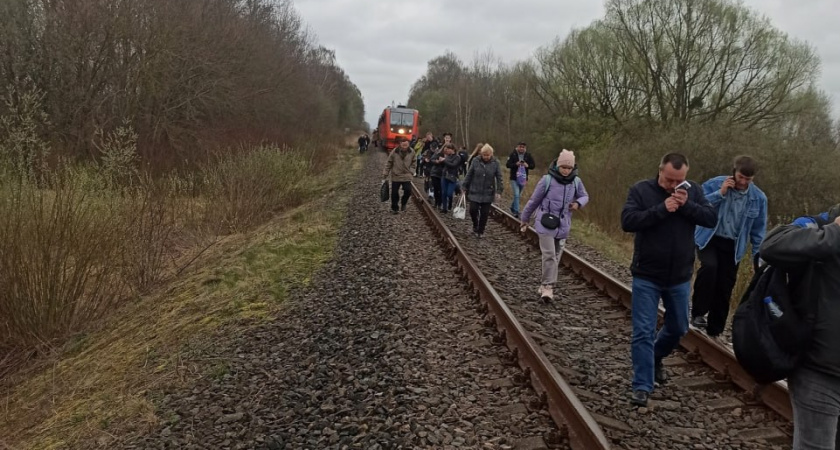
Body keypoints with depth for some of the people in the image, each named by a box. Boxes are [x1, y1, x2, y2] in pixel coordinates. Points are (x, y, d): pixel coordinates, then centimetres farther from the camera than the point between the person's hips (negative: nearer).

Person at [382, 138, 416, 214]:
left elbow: (413, 163, 11)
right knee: (394, 193, 5)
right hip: (396, 176, -1)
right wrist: (384, 176, -3)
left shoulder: (411, 153, -6)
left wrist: (411, 171, -2)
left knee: (408, 191, -7)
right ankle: (394, 208, 23)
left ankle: (403, 203, 22)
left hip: (407, 176, 1)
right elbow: (388, 165, -5)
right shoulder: (394, 152, -12)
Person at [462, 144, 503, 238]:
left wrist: (499, 191, -11)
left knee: (484, 213, 3)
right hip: (475, 192, 0)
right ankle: (475, 225, 23)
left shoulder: (495, 163, -4)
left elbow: (499, 178, -3)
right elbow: (468, 175, 3)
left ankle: (480, 231, 18)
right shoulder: (476, 162, -3)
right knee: (473, 210, -6)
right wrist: (465, 188, 4)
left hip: (488, 194, 0)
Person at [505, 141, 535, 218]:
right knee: (516, 195, -12)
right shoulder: (513, 155, -6)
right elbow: (508, 165, -10)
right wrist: (516, 164, -25)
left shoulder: (528, 156, 1)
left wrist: (527, 165, -19)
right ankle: (516, 212, -8)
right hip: (514, 178, -4)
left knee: (518, 195, 17)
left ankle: (512, 207, 39)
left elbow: (533, 165, 2)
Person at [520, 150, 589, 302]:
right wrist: (525, 218, 11)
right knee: (549, 255, -14)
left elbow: (585, 196, 16)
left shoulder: (576, 182, -2)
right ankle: (548, 286, -7)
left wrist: (578, 203, -9)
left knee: (556, 257, 10)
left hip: (563, 226, 4)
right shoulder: (547, 180, -11)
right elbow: (534, 200, 1)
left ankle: (545, 285, 22)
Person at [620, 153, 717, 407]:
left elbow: (712, 218, -7)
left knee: (678, 328, 18)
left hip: (680, 277, 4)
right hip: (646, 277, -4)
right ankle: (642, 386, 4)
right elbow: (627, 221, -20)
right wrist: (662, 209, -27)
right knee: (643, 332, -4)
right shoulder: (641, 190, -10)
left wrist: (686, 205, -22)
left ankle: (656, 359, 46)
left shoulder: (693, 191, 0)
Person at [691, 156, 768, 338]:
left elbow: (758, 231, 4)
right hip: (709, 239, -2)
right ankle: (698, 313, -16)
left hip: (733, 245, 3)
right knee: (709, 266, -31)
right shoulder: (714, 184, -11)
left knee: (725, 288, 4)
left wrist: (758, 257, 3)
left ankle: (714, 331, 18)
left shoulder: (759, 198, -4)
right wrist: (720, 193, -24)